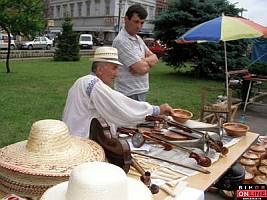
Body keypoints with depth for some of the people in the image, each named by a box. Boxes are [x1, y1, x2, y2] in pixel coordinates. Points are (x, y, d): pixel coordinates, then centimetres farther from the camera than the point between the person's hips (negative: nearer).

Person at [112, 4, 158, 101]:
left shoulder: (138, 39, 12)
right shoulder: (121, 41, -18)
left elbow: (154, 58, 7)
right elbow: (142, 68, -22)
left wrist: (143, 61, -14)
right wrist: (149, 61, 0)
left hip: (141, 90, 9)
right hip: (130, 94, -9)